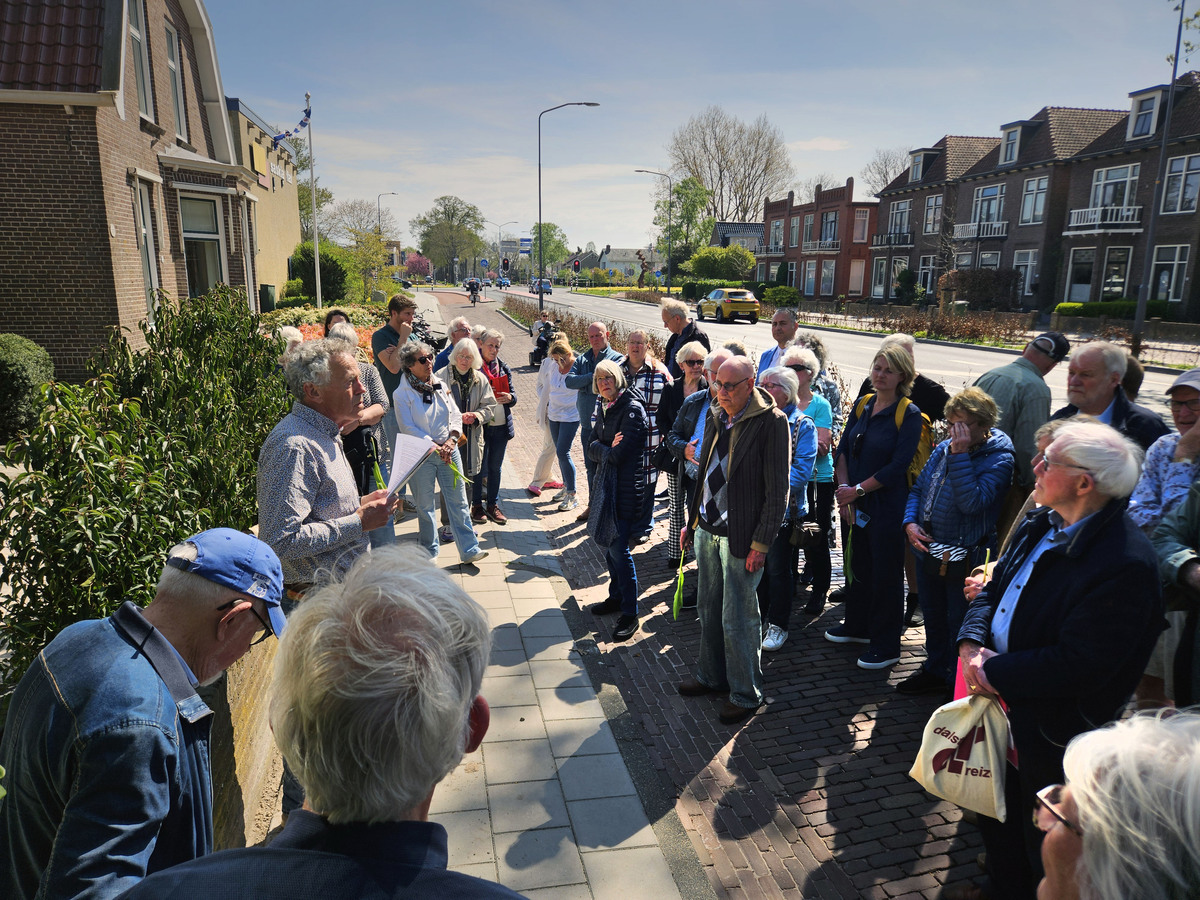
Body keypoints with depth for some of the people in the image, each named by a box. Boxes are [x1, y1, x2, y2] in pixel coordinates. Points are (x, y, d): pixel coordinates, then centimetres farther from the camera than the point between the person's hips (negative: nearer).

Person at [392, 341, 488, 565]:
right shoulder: (402, 394, -7)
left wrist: (451, 440, -9)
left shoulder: (442, 386, 8)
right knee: (425, 506, 8)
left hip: (449, 451, 4)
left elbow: (456, 416, 8)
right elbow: (407, 429, -11)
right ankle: (430, 553, 22)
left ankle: (469, 550, 8)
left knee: (458, 501, 3)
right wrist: (435, 447, -14)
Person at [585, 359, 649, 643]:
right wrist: (608, 449, -11)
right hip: (606, 482, 8)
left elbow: (621, 453, -20)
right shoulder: (604, 407, 12)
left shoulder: (632, 409, -14)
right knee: (607, 543, 16)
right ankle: (616, 597, 32)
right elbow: (592, 446, 8)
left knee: (619, 549, -8)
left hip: (626, 486, -8)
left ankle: (630, 614, 2)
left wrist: (604, 452, -2)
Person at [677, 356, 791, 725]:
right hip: (708, 529, 7)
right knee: (708, 610, 19)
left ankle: (746, 695, 21)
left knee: (737, 619, 3)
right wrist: (692, 520, 15)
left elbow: (778, 490, -14)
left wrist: (761, 544, -15)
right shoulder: (716, 416, 7)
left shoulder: (772, 422, -15)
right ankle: (712, 676, 38)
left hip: (740, 538, -7)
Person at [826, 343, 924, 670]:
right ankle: (857, 626, 38)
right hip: (854, 506, 6)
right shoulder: (863, 406, 6)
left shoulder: (909, 414, -11)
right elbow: (843, 449, 4)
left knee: (885, 573, 4)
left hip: (887, 506, -6)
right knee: (857, 565, 19)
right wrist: (843, 489, -8)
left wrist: (857, 490, -15)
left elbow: (897, 466, -17)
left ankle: (886, 646, 18)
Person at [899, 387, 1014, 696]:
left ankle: (958, 686, 23)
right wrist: (910, 522, -4)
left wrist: (959, 454, -25)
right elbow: (918, 489, 13)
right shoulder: (944, 448, 6)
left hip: (964, 557, -7)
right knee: (933, 615, 21)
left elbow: (972, 501, -27)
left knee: (959, 624, 6)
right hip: (928, 550, 7)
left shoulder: (999, 458, -14)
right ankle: (935, 671, 39)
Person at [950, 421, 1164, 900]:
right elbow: (994, 589, 8)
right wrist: (971, 644, -9)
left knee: (1043, 845, 15)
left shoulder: (1126, 564, -28)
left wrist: (995, 673, -21)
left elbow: (1079, 665, -28)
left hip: (1051, 733, -8)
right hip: (1001, 705, 9)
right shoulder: (1039, 526, -1)